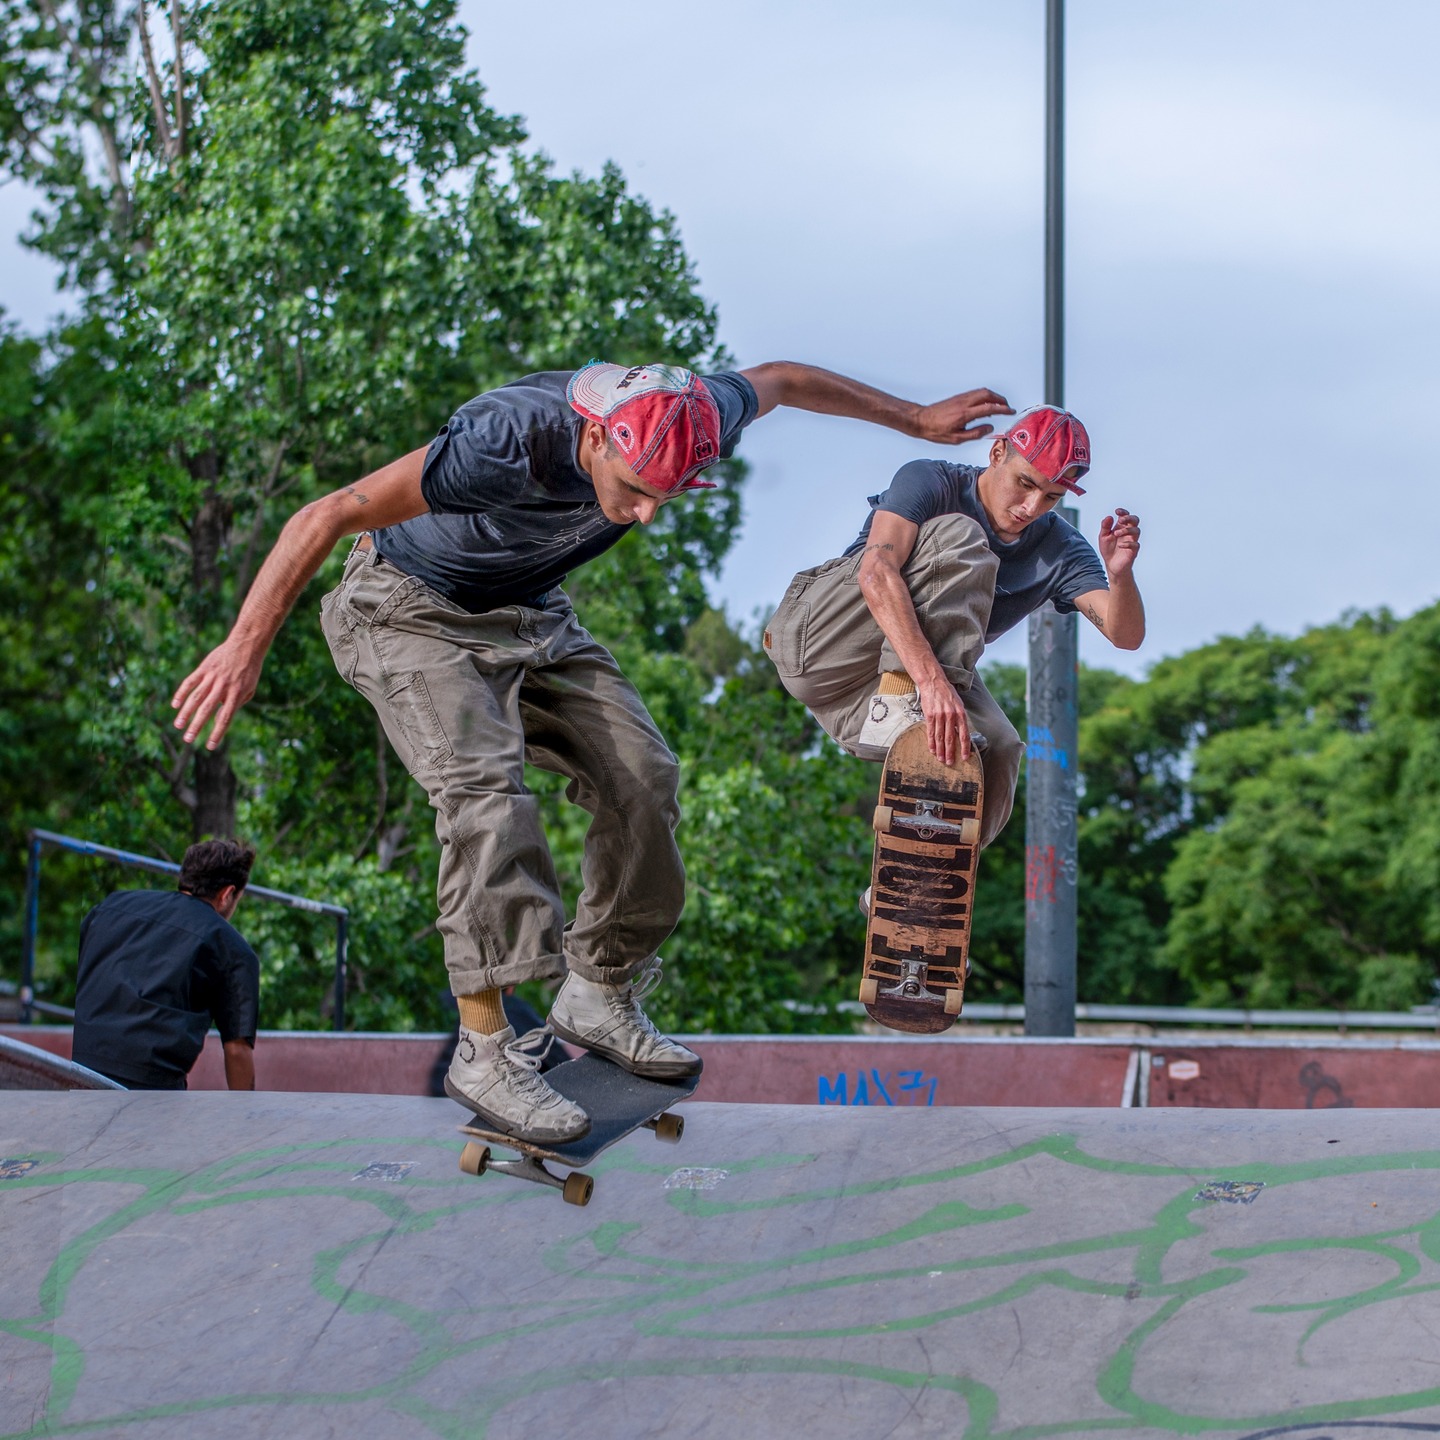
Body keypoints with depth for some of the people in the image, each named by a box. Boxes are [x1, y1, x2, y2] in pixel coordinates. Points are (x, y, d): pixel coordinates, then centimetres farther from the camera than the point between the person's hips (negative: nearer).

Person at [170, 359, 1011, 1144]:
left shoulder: (688, 423, -21)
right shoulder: (510, 442, -39)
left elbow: (781, 381, 2)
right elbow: (329, 517, -35)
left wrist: (918, 419, 14)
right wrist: (247, 646, -36)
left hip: (531, 615, 6)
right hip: (414, 610, -6)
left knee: (641, 776, -6)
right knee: (486, 787, -27)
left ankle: (600, 998, 11)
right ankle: (485, 1052, -24)